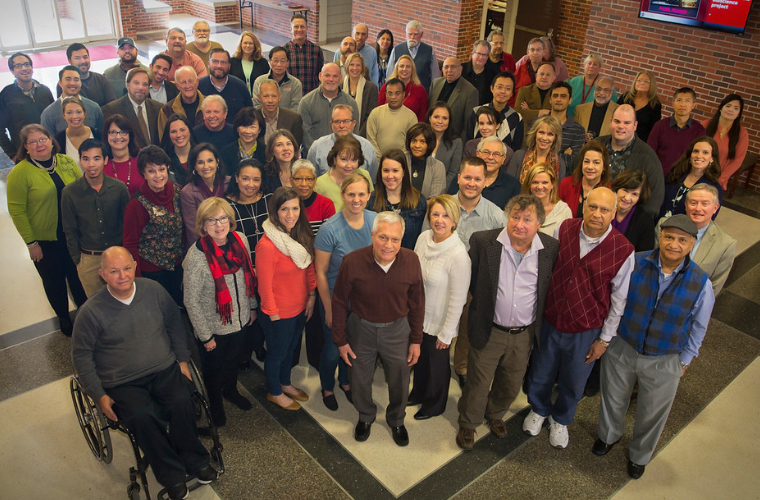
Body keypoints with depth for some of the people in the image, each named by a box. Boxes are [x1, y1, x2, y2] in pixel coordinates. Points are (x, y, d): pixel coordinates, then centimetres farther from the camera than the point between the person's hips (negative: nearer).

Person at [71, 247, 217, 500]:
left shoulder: (153, 290, 0)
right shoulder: (92, 312, -9)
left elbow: (175, 324, 14)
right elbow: (81, 355, 1)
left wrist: (183, 360, 9)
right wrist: (99, 395, -3)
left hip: (164, 370, 2)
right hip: (123, 384, -2)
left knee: (182, 401, -26)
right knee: (141, 416, -29)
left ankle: (194, 460, -2)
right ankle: (172, 476, -10)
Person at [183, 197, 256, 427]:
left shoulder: (240, 240, -12)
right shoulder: (196, 256, -27)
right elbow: (191, 301, -20)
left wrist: (252, 306, 12)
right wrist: (205, 336, -15)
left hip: (240, 319, 5)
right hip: (214, 326, -5)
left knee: (233, 358, 29)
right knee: (213, 367, 20)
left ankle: (231, 390, 58)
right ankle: (215, 403, 49)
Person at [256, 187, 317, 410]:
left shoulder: (301, 236, -4)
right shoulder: (267, 245, -28)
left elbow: (309, 269, 6)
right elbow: (265, 285, -21)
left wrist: (311, 295, 2)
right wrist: (274, 314, -14)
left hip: (300, 308, 7)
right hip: (279, 313, -7)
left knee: (290, 348, 27)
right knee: (277, 353, 17)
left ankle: (285, 383, 51)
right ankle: (274, 392, 41)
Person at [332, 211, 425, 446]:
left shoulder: (411, 261, -19)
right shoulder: (352, 262, -24)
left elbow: (417, 303, -5)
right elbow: (339, 302, -10)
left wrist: (416, 340, 0)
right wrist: (340, 339, -4)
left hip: (397, 329, 1)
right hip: (361, 328, -1)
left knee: (399, 382, 18)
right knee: (360, 380, 19)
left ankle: (396, 420, 50)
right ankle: (365, 417, 51)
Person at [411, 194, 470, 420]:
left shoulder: (458, 254, -29)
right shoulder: (423, 237, -9)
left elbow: (458, 298, -21)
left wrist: (446, 333, -14)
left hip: (439, 321, -5)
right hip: (418, 314, 6)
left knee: (437, 363, 18)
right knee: (420, 357, 27)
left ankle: (434, 404, 45)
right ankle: (419, 393, 54)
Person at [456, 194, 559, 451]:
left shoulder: (551, 248, -10)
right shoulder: (483, 241, -16)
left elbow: (551, 288, 5)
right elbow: (469, 278, -1)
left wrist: (538, 320, 5)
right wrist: (482, 303, 3)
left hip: (525, 333, 3)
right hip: (489, 330, -2)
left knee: (511, 384, 22)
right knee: (478, 383, 13)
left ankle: (495, 414, 53)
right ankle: (467, 423, 41)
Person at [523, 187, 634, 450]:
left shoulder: (623, 250, -18)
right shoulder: (564, 230, -11)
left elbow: (618, 300, -8)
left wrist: (604, 339, -3)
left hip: (585, 332, -1)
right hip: (549, 321, 2)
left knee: (572, 383, 21)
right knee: (540, 373, 22)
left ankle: (560, 419, 51)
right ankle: (538, 409, 54)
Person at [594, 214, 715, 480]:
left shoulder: (701, 283, -17)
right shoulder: (634, 263, -19)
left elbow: (698, 327, -2)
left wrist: (684, 361, 5)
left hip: (664, 363, 0)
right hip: (622, 349, 1)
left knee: (652, 414, 20)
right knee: (613, 399, 24)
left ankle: (639, 455, 52)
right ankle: (609, 435, 58)